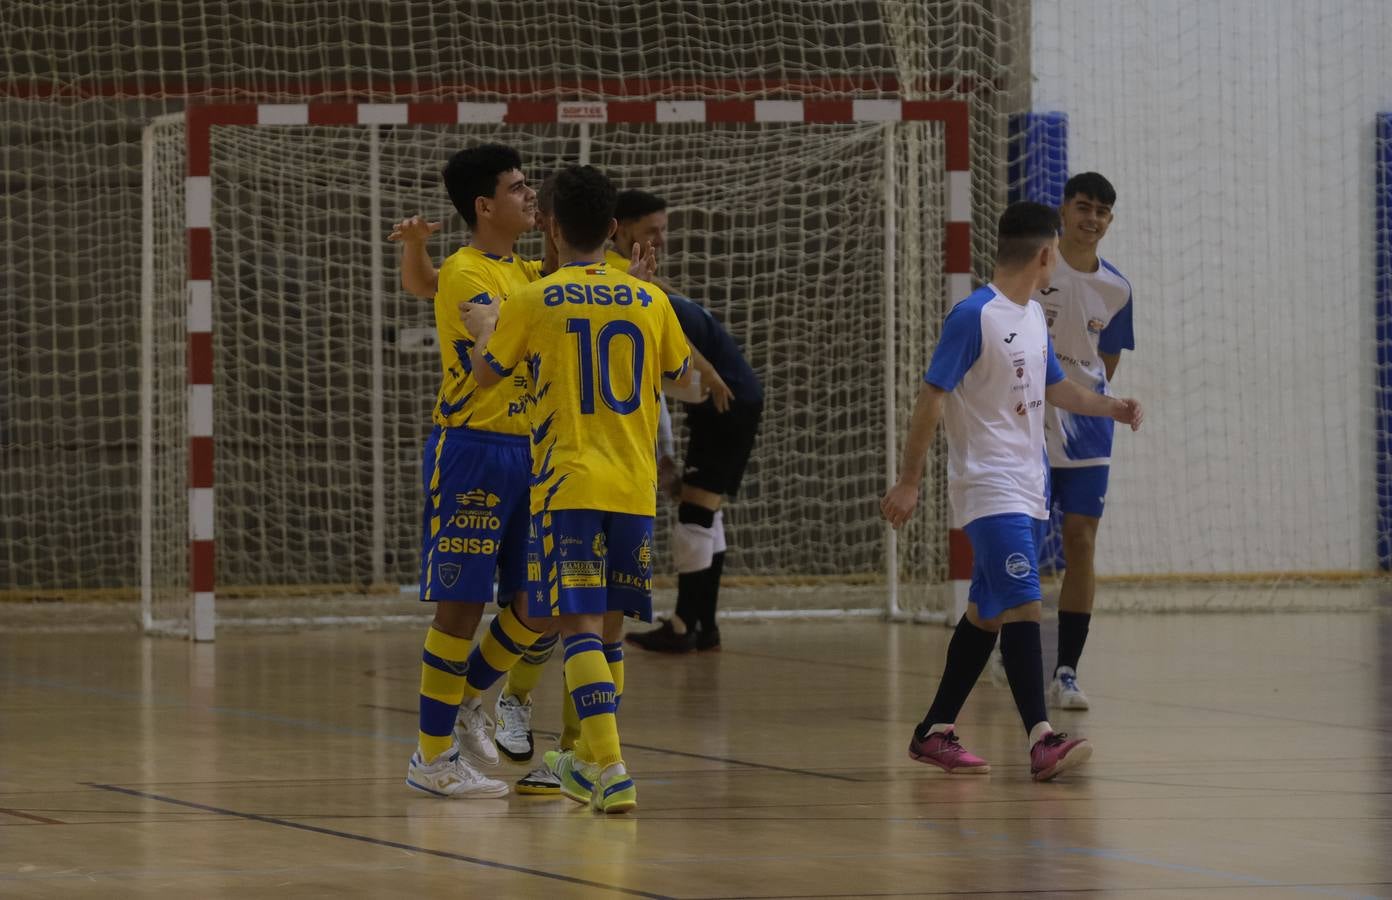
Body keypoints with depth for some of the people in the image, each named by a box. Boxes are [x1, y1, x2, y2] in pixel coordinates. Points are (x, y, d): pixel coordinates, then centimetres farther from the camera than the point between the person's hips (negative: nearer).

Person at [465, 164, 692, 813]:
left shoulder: (533, 302, -4)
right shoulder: (649, 301, 5)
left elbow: (487, 373, 9)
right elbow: (680, 374, 23)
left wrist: (485, 330, 30)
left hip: (567, 485, -4)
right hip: (635, 486, 4)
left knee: (581, 625, -8)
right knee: (607, 627, 16)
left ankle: (611, 769, -22)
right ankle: (588, 765, 28)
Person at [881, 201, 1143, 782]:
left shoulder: (1034, 316, 12)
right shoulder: (974, 316, -14)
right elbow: (932, 397, -14)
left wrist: (1111, 407, 17)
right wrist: (909, 482, -14)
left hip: (1026, 489, 9)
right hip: (988, 488, -9)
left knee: (987, 612, 12)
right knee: (1021, 604, -18)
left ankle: (935, 732, 19)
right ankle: (1041, 739, -25)